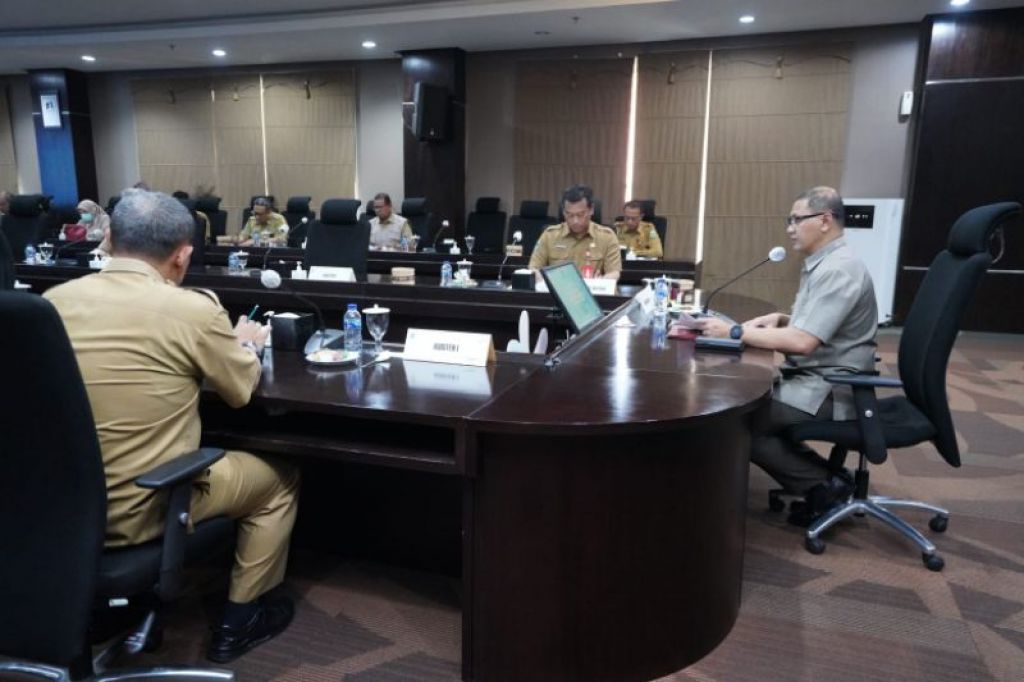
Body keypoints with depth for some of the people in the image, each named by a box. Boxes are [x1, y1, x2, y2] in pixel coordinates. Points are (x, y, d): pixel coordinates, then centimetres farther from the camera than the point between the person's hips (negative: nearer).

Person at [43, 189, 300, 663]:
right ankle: (239, 620, 26)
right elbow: (241, 390, -2)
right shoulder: (194, 309, -18)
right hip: (137, 509, -6)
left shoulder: (54, 298, -2)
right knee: (280, 479, 14)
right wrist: (247, 343, 18)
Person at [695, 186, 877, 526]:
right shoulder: (823, 264, 12)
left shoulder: (837, 270, -20)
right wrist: (780, 319, 5)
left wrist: (734, 332, -21)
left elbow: (803, 342, -27)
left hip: (830, 391, -10)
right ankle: (824, 477, 9)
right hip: (816, 380, 10)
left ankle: (824, 485, -2)